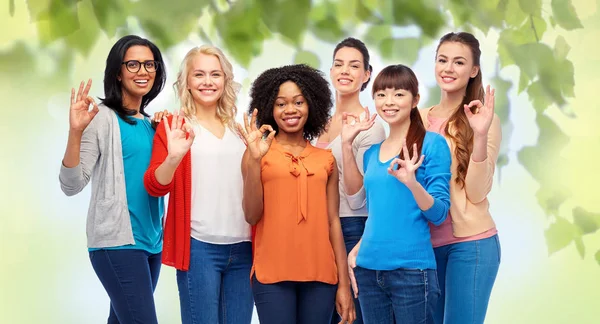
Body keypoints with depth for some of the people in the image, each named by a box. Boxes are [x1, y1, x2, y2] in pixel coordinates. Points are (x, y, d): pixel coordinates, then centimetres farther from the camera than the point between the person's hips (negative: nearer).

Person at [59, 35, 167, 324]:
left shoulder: (150, 124, 14)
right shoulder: (102, 117, -7)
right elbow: (71, 185, -13)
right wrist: (75, 132, -27)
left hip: (151, 241, 7)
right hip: (116, 241, -7)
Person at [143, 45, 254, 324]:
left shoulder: (238, 129, 15)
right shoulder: (174, 126, 2)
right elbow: (155, 186, -8)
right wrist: (174, 157, -26)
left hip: (242, 247, 5)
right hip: (198, 247, -4)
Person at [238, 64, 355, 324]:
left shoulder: (326, 159, 9)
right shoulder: (258, 155, 2)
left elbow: (333, 222, 9)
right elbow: (252, 216, -5)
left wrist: (344, 283, 5)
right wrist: (255, 160, -15)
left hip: (320, 276, 3)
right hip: (273, 275, -3)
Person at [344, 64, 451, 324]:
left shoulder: (432, 143, -6)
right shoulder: (371, 153, 11)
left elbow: (438, 214, -11)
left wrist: (412, 182, -25)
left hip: (412, 269, -5)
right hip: (369, 269, 6)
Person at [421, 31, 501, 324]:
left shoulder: (484, 119, -5)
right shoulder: (419, 120, 7)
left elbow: (476, 193, -12)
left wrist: (480, 135, -22)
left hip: (471, 243, -4)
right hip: (426, 242, 5)